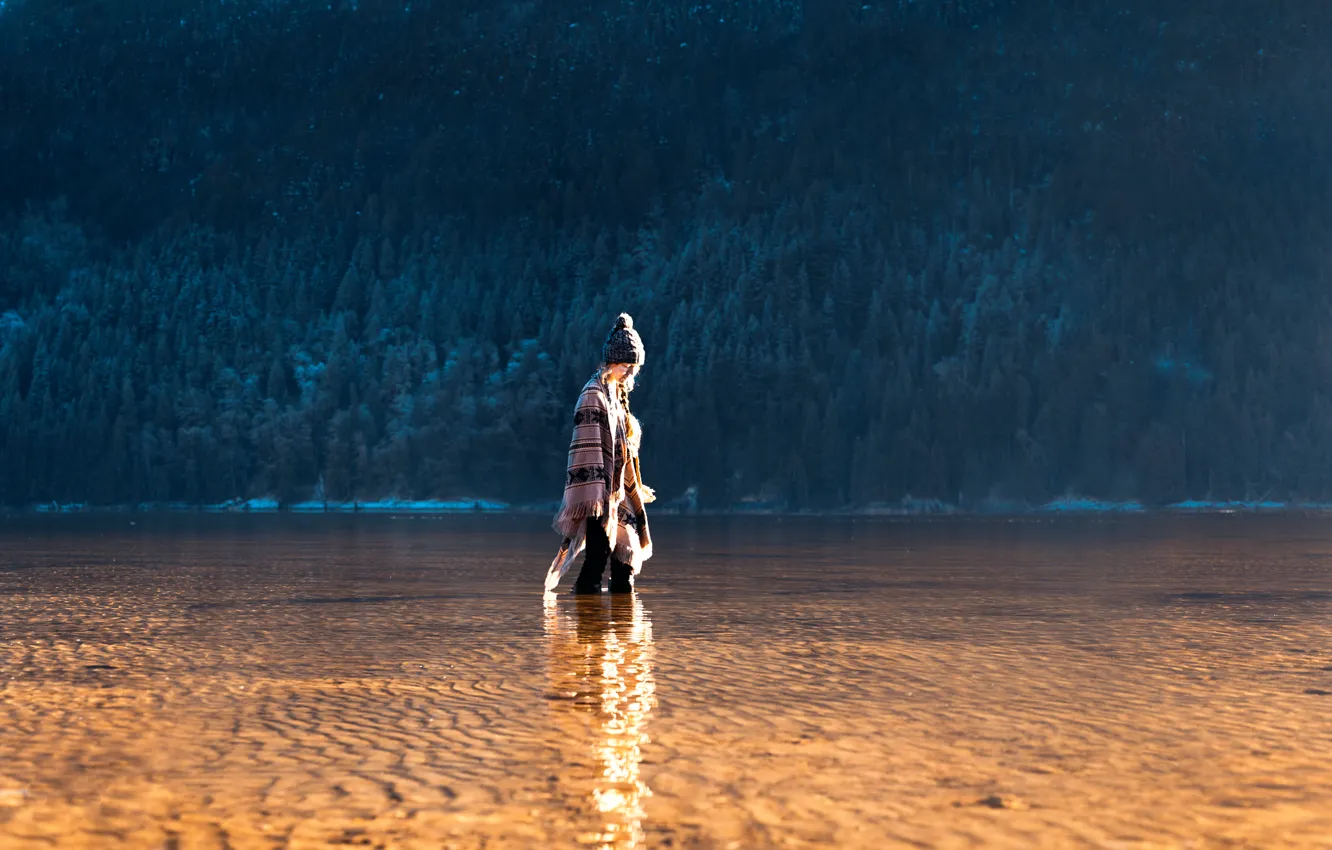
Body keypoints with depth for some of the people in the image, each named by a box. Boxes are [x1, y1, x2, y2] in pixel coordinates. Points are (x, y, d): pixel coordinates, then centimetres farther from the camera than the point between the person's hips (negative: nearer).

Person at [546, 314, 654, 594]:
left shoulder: (617, 395, 17)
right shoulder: (593, 394, -11)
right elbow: (586, 448, -17)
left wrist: (634, 489, 23)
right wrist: (591, 494, -23)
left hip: (618, 493, 9)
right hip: (599, 496, -9)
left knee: (625, 556, 8)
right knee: (598, 552, -12)